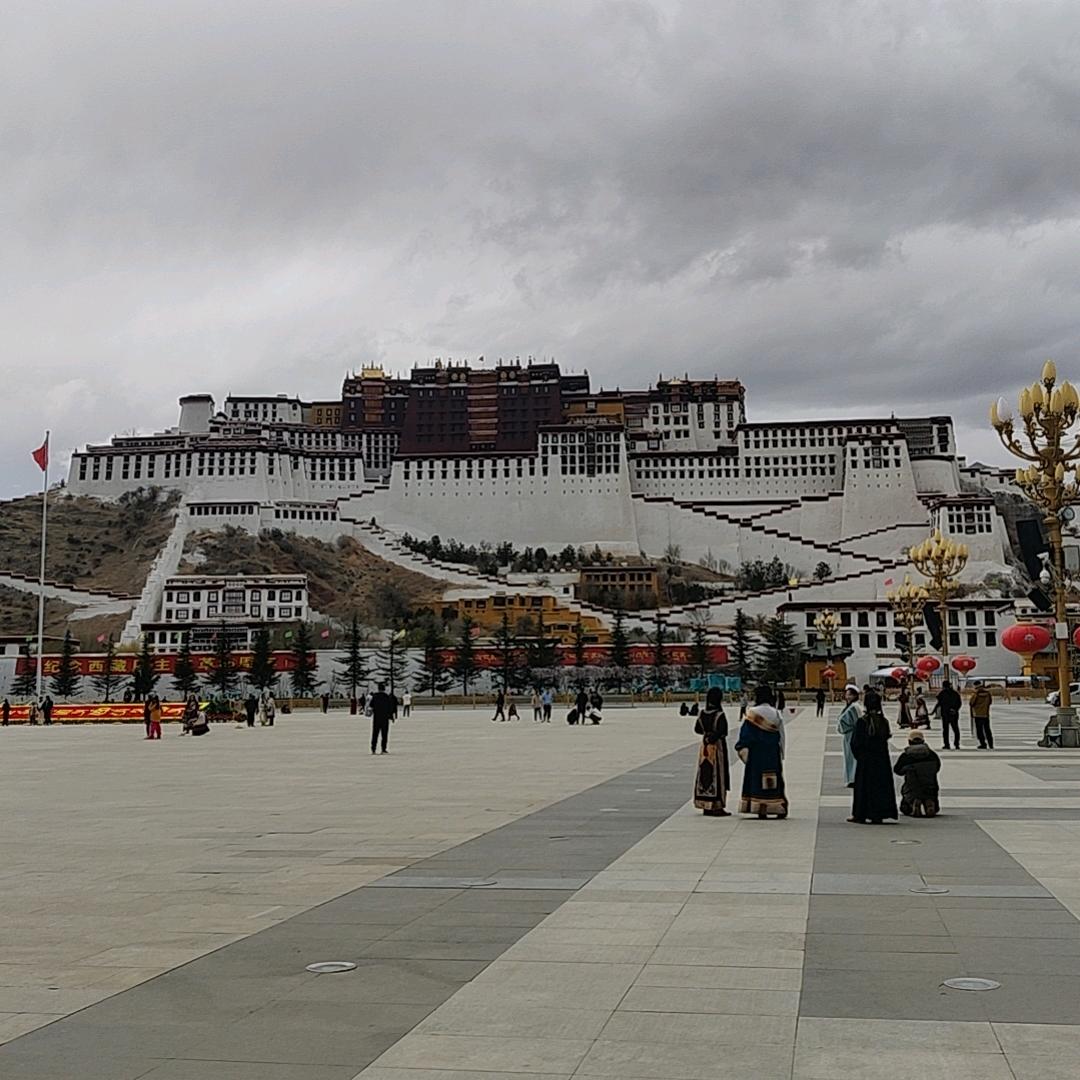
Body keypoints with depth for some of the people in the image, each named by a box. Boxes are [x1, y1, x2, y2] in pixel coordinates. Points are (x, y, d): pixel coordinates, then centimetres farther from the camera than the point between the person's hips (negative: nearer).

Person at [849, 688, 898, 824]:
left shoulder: (861, 722, -15)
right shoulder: (884, 721, -2)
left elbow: (855, 743, -11)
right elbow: (886, 739, 4)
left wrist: (858, 755, 4)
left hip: (865, 760, -4)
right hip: (882, 759, 4)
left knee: (863, 785, 5)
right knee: (881, 784, 10)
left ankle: (860, 815, 8)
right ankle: (878, 815, 11)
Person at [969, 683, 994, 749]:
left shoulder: (975, 694, -16)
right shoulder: (988, 693, -3)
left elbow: (971, 703, -9)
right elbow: (990, 702, 11)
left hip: (978, 715, -5)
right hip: (986, 715, 5)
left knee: (979, 730, 3)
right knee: (987, 730, 14)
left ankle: (983, 744, -1)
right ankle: (991, 745, 15)